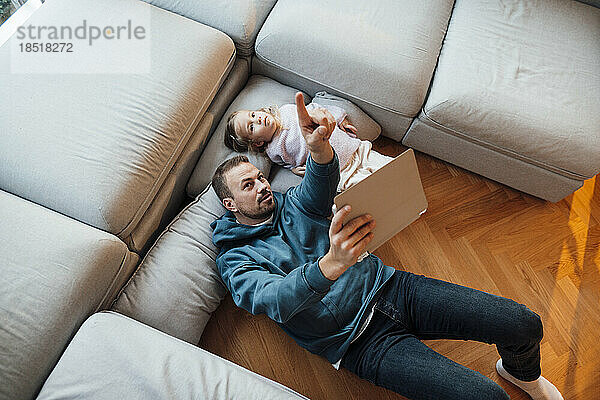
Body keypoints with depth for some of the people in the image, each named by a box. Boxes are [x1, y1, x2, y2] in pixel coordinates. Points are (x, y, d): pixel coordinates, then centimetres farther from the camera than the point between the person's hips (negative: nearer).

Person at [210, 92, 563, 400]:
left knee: (523, 323, -4)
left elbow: (322, 185, -15)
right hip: (363, 342, -4)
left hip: (388, 285, 4)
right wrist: (331, 264, -43)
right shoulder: (235, 260, -2)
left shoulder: (291, 203, 10)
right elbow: (273, 300, -23)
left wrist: (319, 147, -38)